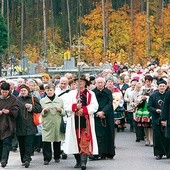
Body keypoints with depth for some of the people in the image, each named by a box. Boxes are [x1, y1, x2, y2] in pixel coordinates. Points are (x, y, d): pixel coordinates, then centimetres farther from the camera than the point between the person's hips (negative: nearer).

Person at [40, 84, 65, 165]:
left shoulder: (60, 100, 10)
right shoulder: (42, 101, 8)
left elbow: (65, 112, 11)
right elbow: (40, 114, 7)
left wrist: (61, 110, -9)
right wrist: (44, 111, -13)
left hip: (57, 124, 1)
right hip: (47, 124, -1)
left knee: (57, 142, 8)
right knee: (46, 142, -9)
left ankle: (57, 157, 21)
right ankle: (47, 158, -6)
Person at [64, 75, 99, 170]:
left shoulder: (91, 94, 6)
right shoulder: (71, 93, 12)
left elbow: (94, 106, -5)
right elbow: (66, 106, 2)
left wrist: (83, 110, -16)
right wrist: (75, 106, -15)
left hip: (86, 121, -3)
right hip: (74, 121, 3)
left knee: (85, 142, -11)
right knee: (76, 141, 6)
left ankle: (83, 161, -16)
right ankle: (78, 161, 18)